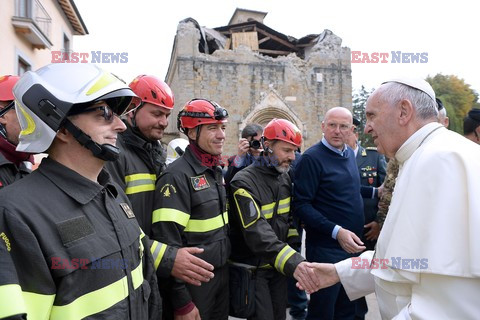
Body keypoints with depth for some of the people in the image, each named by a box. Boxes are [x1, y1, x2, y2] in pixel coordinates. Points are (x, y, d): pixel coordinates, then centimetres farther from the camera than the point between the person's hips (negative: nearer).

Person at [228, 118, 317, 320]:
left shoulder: (285, 177, 4)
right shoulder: (245, 183, -21)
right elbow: (257, 233, -32)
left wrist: (293, 252, 5)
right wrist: (292, 261, -42)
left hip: (279, 265, 7)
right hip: (253, 268, -6)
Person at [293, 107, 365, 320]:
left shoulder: (350, 154, 9)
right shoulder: (311, 158, -15)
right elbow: (302, 205, -21)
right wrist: (336, 232, -25)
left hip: (353, 246, 8)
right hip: (326, 249, -7)